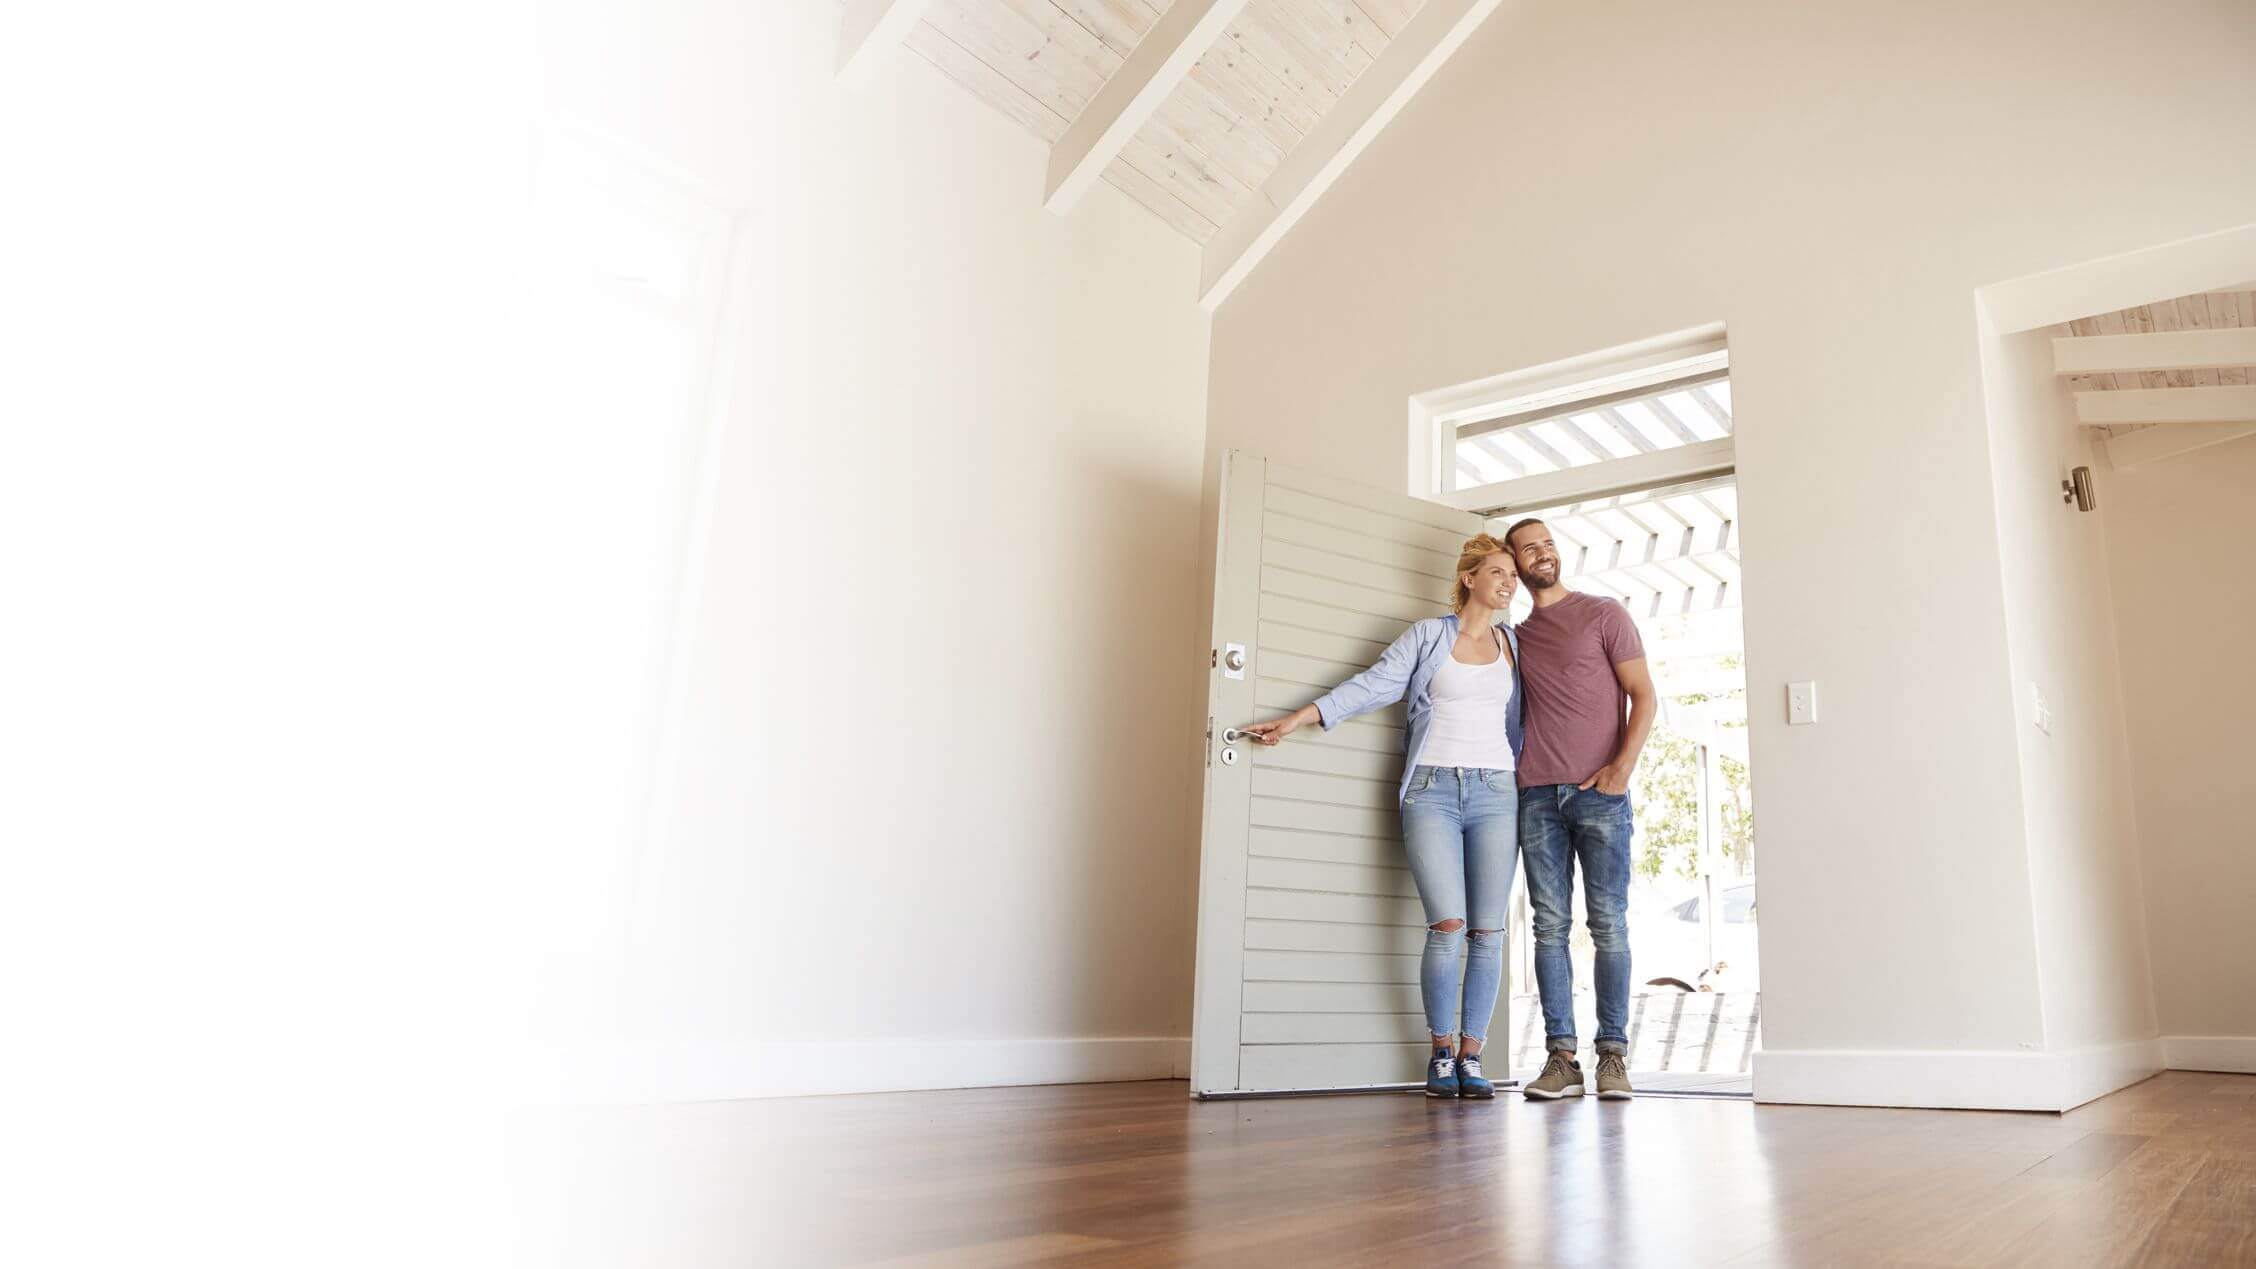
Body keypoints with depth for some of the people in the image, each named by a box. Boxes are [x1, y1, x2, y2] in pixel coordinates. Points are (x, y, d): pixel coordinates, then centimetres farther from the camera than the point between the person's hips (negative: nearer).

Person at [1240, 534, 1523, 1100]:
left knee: (1487, 931, -3)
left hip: (1495, 793, 3)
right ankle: (1442, 1053, 2)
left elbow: (1519, 722, 22)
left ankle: (1471, 1057, 7)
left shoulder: (1514, 645, 16)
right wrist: (1296, 718, -8)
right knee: (1447, 926, -13)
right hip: (1432, 790, -3)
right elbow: (1372, 685, 1)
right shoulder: (1429, 635, 7)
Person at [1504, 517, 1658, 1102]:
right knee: (1550, 926, -1)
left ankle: (1612, 1055, 3)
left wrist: (1622, 766, -11)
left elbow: (1643, 695, 2)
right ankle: (1561, 1057, 1)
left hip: (1600, 791, -3)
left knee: (1609, 923, -3)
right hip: (1537, 795, 3)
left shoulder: (1605, 614, 7)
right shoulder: (1516, 636, 18)